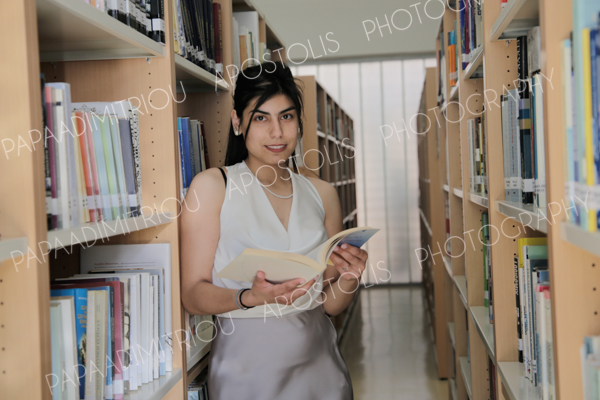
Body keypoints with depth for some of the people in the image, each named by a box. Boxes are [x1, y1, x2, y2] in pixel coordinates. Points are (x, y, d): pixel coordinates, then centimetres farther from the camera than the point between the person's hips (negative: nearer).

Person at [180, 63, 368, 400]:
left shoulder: (322, 194, 6)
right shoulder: (212, 186, -6)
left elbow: (331, 305, 8)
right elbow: (193, 295, -10)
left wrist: (349, 279, -12)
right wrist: (251, 297, -26)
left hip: (320, 371, 4)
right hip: (247, 372, -4)